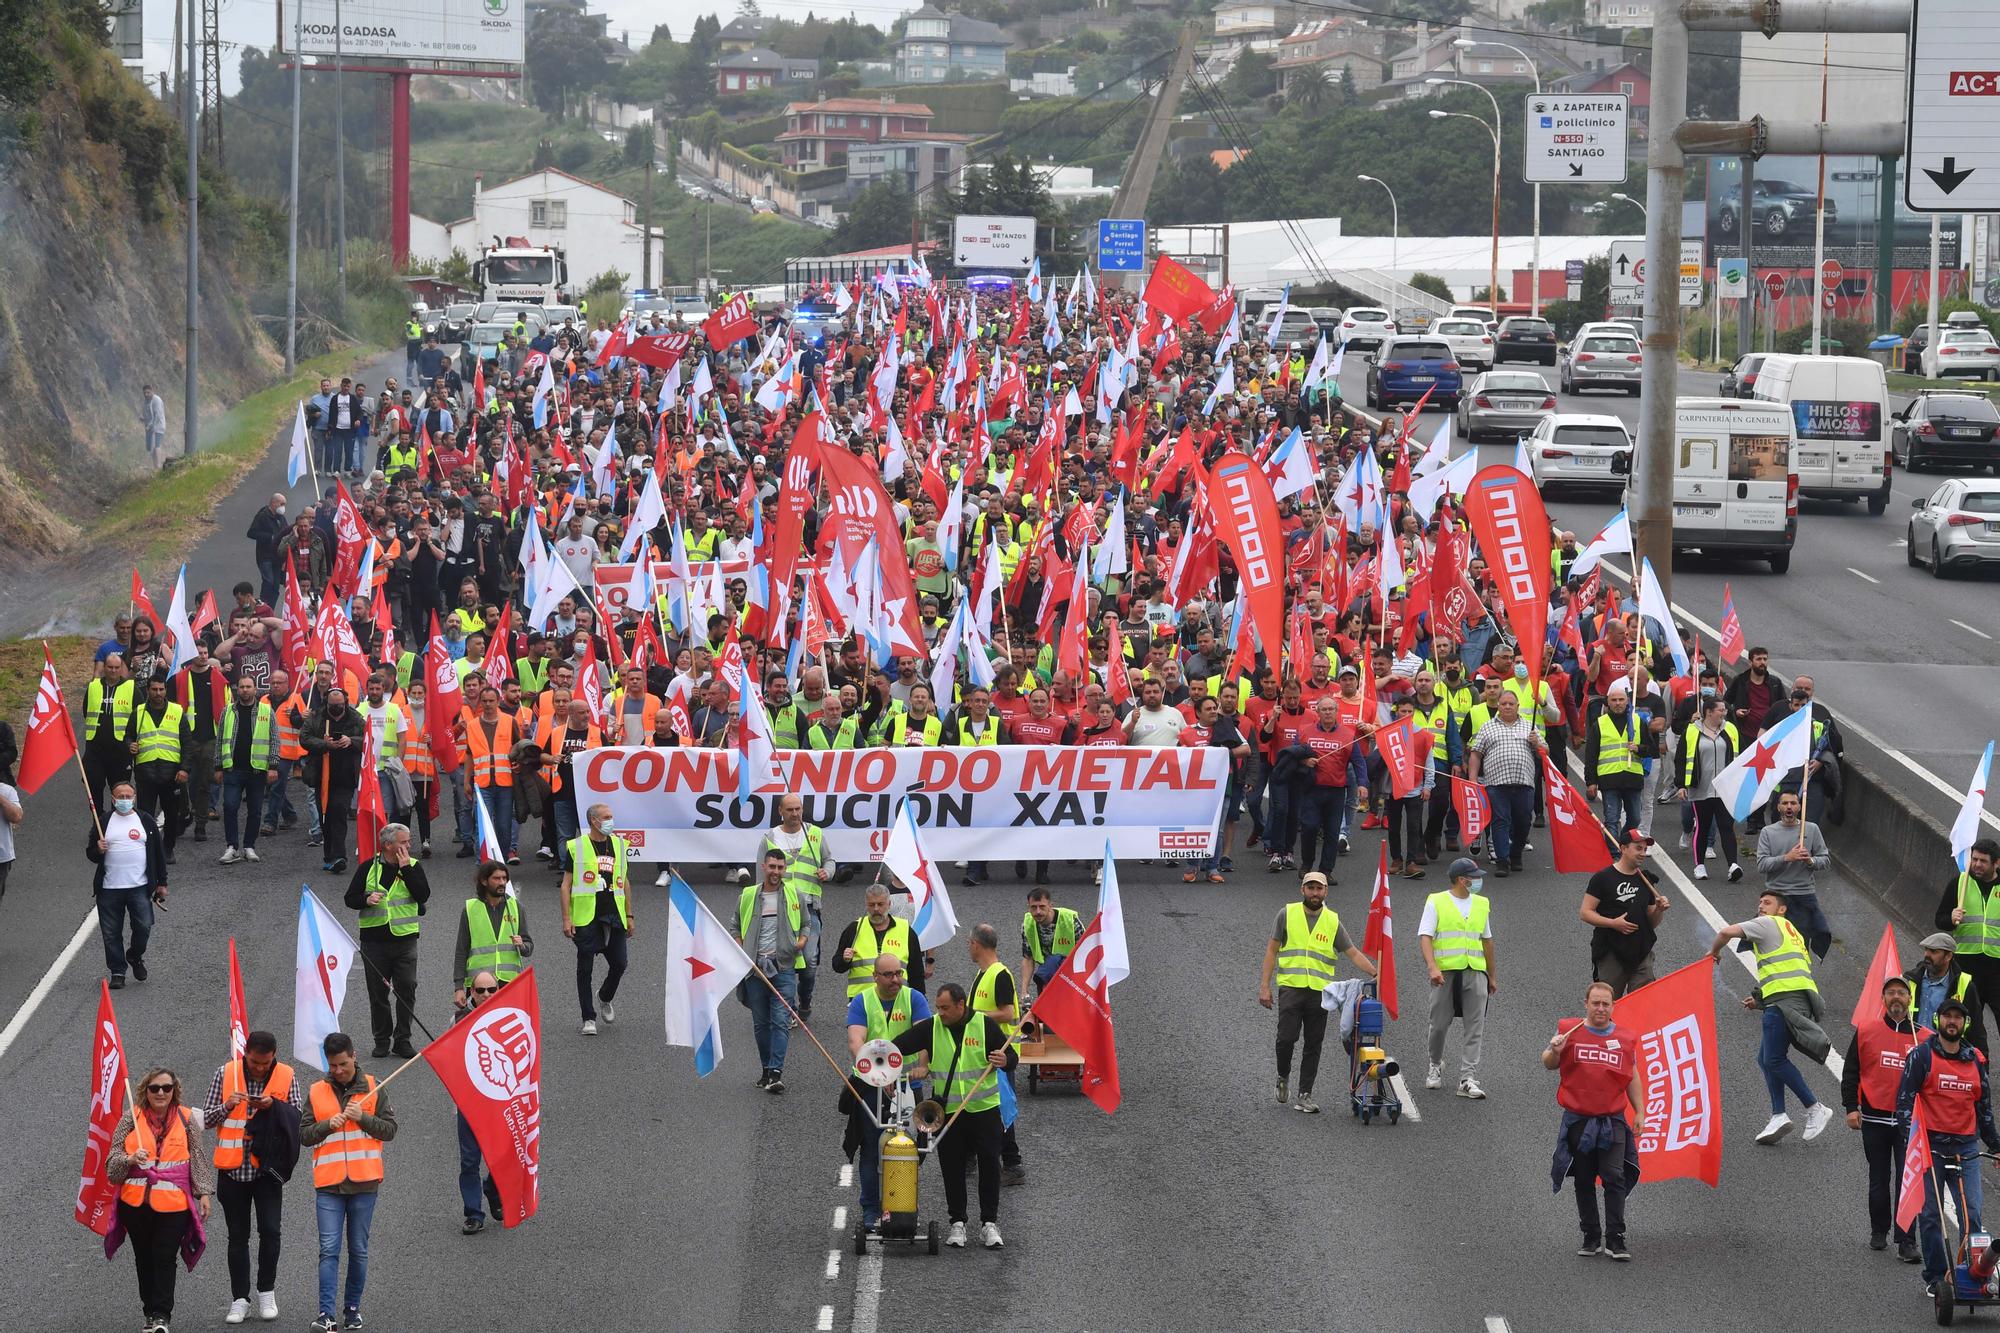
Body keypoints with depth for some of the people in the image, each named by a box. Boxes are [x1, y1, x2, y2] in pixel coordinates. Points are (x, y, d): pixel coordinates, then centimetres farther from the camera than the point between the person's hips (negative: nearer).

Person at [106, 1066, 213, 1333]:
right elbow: (112, 1165, 5)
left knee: (165, 1259, -10)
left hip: (173, 1203, -2)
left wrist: (204, 1192, 6)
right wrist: (131, 1159, -16)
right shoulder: (131, 1118, 5)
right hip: (136, 1203, 2)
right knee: (144, 1259, 9)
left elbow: (198, 1158, 13)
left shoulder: (186, 1119, 6)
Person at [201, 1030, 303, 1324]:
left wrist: (273, 1106, -16)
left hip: (267, 1167, -1)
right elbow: (206, 1120, 3)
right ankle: (239, 1300, 11)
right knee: (238, 1235, 6)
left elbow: (298, 1117, 1)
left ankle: (266, 1293, 9)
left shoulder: (286, 1076, 0)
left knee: (270, 1229, -8)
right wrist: (227, 1106, -17)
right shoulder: (226, 1074, -1)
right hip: (233, 1167, 1)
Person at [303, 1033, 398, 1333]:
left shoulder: (372, 1089, 5)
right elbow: (303, 1136, 7)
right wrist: (327, 1125, -11)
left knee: (358, 1250, 7)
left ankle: (352, 1308, 19)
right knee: (329, 1249, -8)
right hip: (328, 1184, 0)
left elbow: (390, 1129, 3)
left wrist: (362, 1117, -12)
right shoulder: (317, 1093, 7)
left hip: (364, 1183, 0)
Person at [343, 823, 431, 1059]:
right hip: (374, 940, 0)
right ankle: (381, 1040, 17)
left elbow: (423, 895, -10)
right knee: (378, 992, 5)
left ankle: (403, 1040, 8)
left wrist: (406, 869, -13)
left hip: (404, 938, 0)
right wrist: (366, 900, -16)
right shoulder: (368, 868, 3)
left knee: (407, 989, -2)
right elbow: (350, 898, 5)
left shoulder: (413, 866, 4)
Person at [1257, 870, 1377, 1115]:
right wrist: (1264, 986, 0)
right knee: (1287, 1038, -13)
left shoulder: (1333, 921, 9)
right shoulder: (1287, 914, 4)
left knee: (1313, 1045, 2)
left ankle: (1305, 1095, 9)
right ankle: (1283, 1077, 15)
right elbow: (1272, 950, 6)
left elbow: (1353, 953, 10)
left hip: (1319, 991, 2)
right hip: (1291, 987, -2)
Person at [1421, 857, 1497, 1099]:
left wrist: (1492, 976, 24)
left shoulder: (1482, 904, 14)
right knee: (1439, 1025, 6)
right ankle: (1436, 1066, 31)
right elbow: (1425, 937, -8)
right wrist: (1432, 967, -23)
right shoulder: (1436, 902, -1)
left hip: (1474, 972, 3)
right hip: (1445, 972, -3)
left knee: (1475, 1028, -5)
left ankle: (1467, 1079, -6)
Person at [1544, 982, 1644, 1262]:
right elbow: (1549, 1064, 2)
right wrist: (1554, 1051, -21)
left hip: (1612, 1120, 0)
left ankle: (1615, 1239, -6)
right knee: (1584, 1182, 7)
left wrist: (1639, 1112, 8)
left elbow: (1632, 1078, 13)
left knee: (1615, 1178, -9)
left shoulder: (1625, 1039, 6)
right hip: (1578, 1120, 0)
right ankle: (1591, 1237, 17)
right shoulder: (1570, 1033, 2)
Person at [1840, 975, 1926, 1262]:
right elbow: (1850, 1072, 7)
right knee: (1879, 1181, 11)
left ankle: (1906, 1242, -5)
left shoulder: (1925, 1038, 4)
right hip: (1875, 1120, 1)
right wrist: (1851, 1107, -2)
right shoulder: (1866, 1033, 5)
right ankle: (1879, 1232, 27)